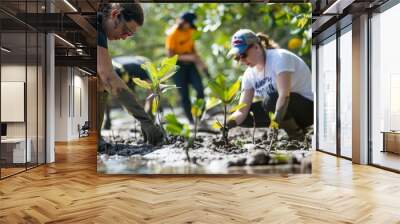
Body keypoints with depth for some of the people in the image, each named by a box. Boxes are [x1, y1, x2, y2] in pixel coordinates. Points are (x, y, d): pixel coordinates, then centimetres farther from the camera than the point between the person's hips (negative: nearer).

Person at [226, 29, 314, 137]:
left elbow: (284, 96, -34)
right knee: (246, 115, -8)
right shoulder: (249, 74, -1)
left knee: (271, 99, -33)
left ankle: (296, 132, -9)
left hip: (307, 106, -7)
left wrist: (275, 123, -44)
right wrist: (226, 125, -27)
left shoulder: (279, 57, -20)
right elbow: (242, 111, -9)